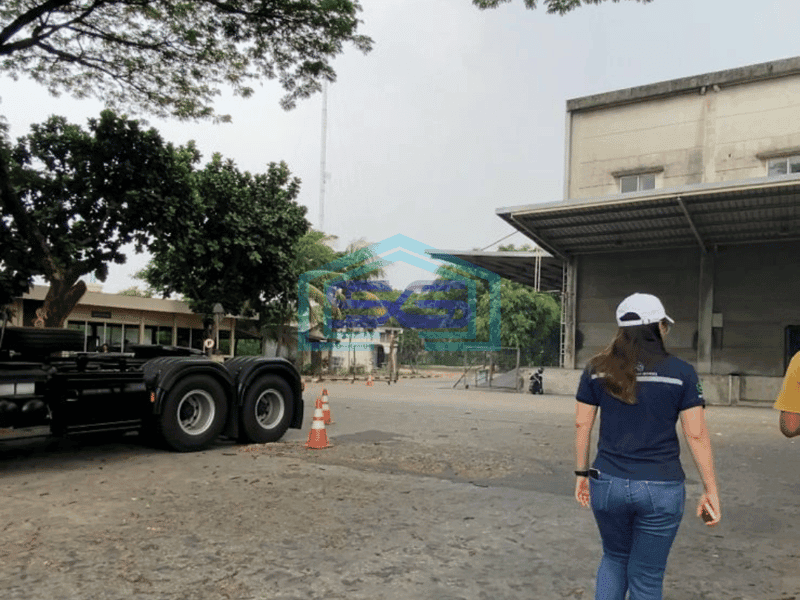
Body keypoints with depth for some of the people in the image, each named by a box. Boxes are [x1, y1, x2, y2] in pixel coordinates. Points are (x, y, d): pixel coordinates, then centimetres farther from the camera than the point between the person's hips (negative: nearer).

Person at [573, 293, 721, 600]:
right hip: (661, 489, -2)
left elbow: (582, 424, 1)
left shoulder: (597, 369, -1)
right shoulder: (681, 372, -6)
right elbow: (697, 435, -7)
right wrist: (711, 490, 1)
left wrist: (582, 473, 12)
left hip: (608, 483, 2)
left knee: (615, 558, 26)